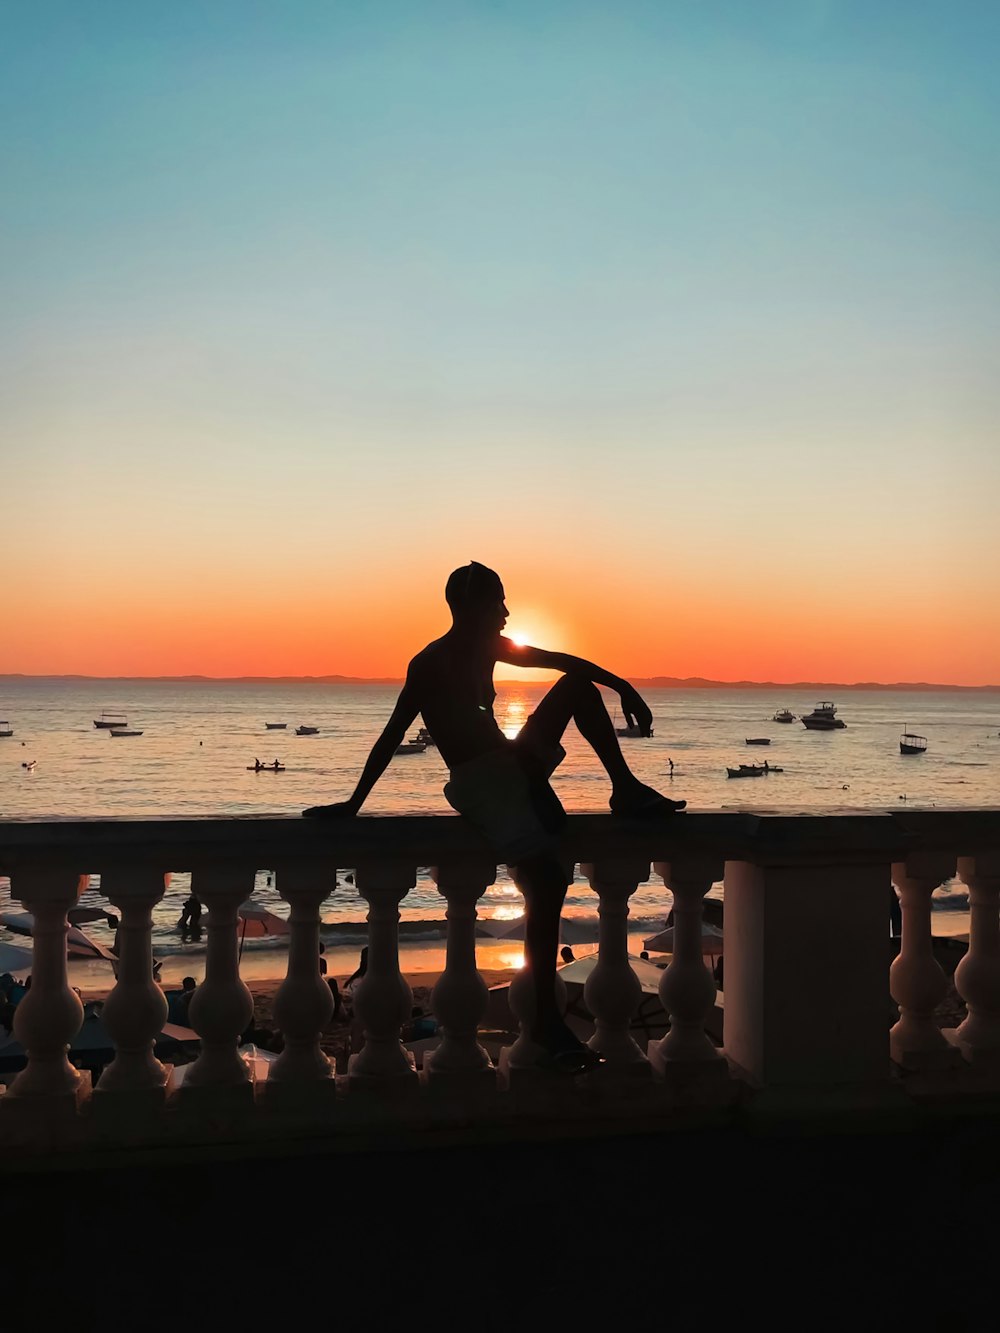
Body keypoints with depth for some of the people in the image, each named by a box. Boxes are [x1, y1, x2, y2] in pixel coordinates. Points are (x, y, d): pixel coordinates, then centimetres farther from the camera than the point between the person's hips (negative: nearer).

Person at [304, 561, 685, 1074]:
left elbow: (561, 661, 14)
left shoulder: (489, 647, 10)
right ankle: (546, 1022, -19)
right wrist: (354, 803, -18)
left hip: (515, 765, 9)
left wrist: (621, 686, 3)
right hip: (477, 782, -9)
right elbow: (392, 736, -15)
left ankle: (627, 790, -4)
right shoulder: (430, 664, -13)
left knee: (580, 683, 2)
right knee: (546, 878, -25)